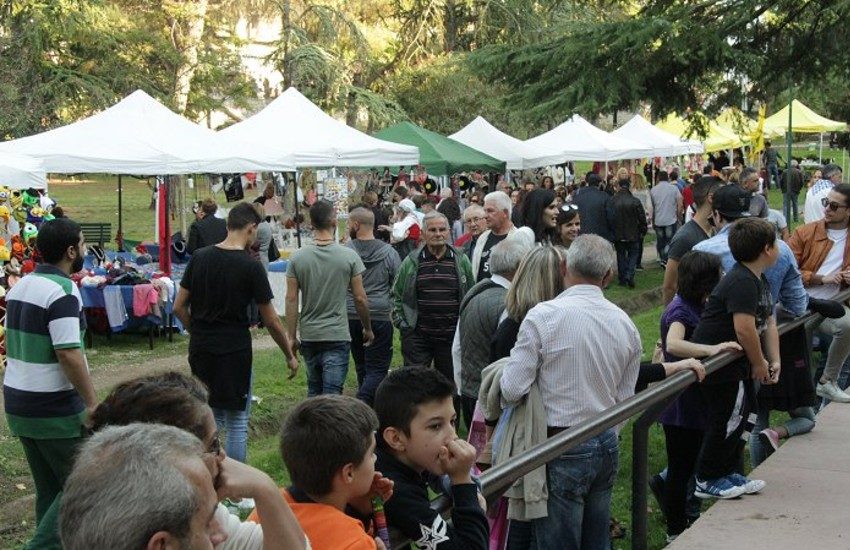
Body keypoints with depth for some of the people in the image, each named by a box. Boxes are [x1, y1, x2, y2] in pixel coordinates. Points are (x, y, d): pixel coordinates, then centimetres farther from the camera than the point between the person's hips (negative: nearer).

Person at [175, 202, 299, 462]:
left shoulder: (199, 257, 2)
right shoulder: (251, 267, -11)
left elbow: (179, 307, 5)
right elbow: (271, 321, -6)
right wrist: (290, 355, 6)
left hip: (200, 351, 5)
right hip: (234, 352, -5)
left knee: (210, 417, 17)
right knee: (237, 423, 5)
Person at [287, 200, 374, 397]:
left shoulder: (297, 258, -2)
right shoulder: (349, 256, -7)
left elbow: (291, 299, -3)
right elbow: (360, 298, -4)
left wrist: (291, 337, 4)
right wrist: (368, 329, 11)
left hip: (309, 336, 3)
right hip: (337, 336, -3)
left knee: (314, 391, 18)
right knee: (332, 393, -4)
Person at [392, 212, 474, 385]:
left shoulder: (461, 261, 5)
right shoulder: (411, 262, 3)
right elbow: (396, 294, 9)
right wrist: (400, 322, 1)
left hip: (452, 336, 1)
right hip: (417, 335, -1)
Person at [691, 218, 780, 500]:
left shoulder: (759, 280, 13)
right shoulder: (742, 283, -22)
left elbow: (769, 322, 15)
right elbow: (744, 328, -29)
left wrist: (775, 360, 6)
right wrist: (759, 363, -16)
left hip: (734, 361, 11)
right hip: (717, 362, -11)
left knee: (744, 413, 16)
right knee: (728, 418, -4)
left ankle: (730, 473, 27)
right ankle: (707, 481, 7)